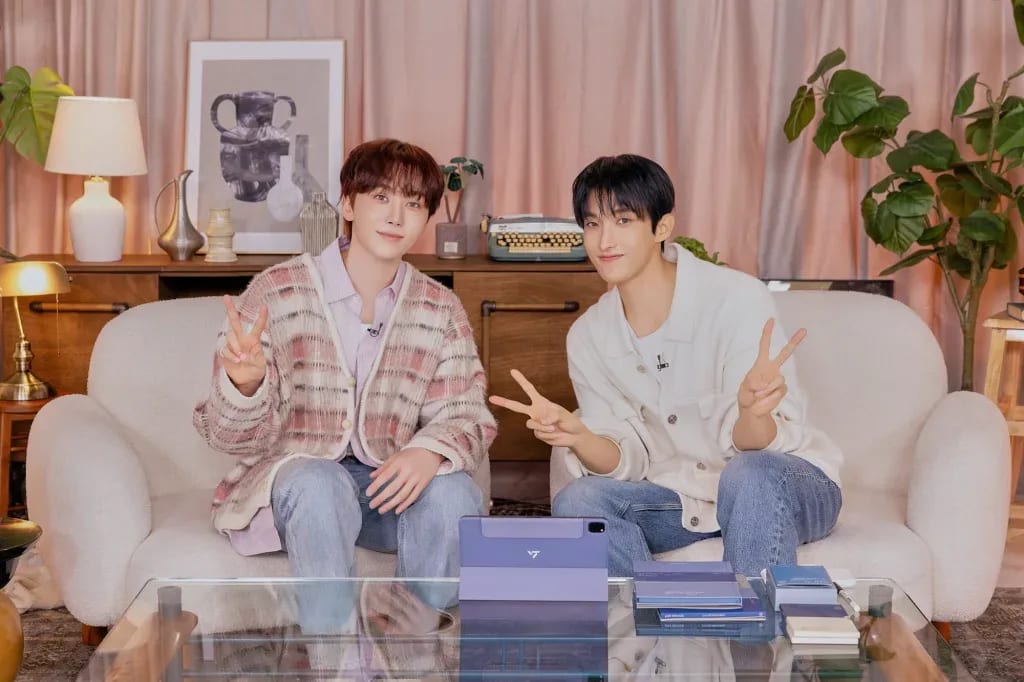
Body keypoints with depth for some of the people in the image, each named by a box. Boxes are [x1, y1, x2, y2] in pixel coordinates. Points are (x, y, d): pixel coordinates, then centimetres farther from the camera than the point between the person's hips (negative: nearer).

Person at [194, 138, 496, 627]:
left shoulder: (441, 310, 5)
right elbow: (237, 437, -6)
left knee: (453, 492, -27)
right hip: (294, 474, -3)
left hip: (388, 486, 3)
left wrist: (430, 451, -26)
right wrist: (245, 384, -30)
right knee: (320, 484, -35)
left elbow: (467, 417, -1)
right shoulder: (277, 291, -6)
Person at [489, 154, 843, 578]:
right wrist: (577, 437, -26)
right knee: (576, 502, -21)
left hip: (792, 484, -4)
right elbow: (627, 460, -4)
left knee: (750, 476, -37)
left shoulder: (737, 299, -19)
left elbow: (750, 446, -20)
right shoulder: (587, 337, -3)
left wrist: (751, 411, -44)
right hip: (681, 498, 4)